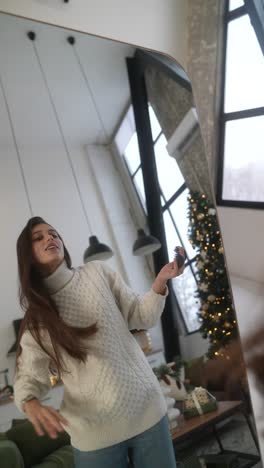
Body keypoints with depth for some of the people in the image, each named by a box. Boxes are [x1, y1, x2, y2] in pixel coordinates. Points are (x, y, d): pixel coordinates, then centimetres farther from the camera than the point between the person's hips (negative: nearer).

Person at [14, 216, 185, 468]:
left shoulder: (98, 273, -1)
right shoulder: (34, 319, 0)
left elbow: (141, 317, 1)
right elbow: (28, 376, 0)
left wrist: (161, 280, -14)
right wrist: (31, 404, -21)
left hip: (146, 409, 1)